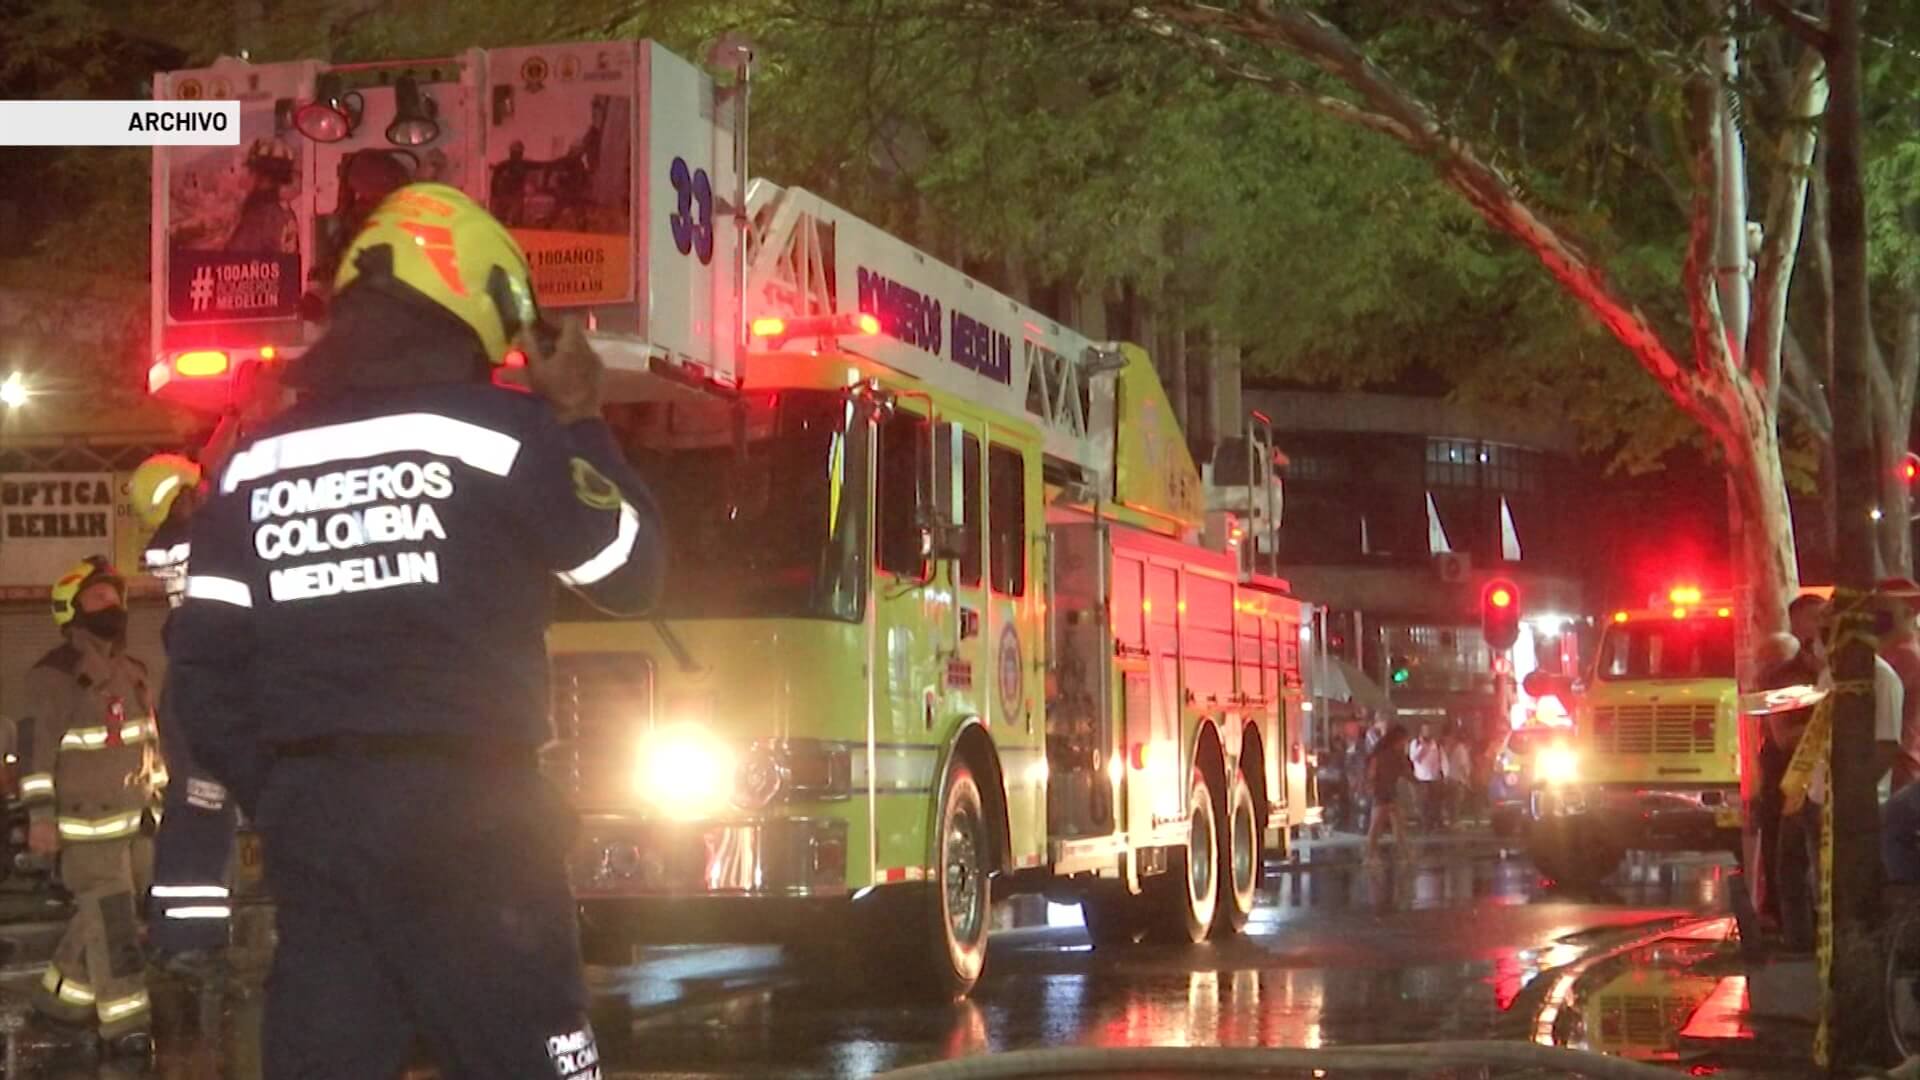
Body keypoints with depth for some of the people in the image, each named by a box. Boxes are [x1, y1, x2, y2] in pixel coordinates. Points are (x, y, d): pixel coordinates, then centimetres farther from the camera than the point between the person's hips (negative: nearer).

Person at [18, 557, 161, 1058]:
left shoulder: (131, 671, 11)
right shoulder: (54, 675, -14)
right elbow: (36, 747, -16)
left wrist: (157, 797, 20)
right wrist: (40, 816, -19)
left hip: (132, 815, 8)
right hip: (86, 820, -8)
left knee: (110, 911, 11)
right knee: (111, 916, -11)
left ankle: (60, 996, 26)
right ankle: (124, 1019, -9)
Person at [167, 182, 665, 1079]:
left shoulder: (256, 461, 9)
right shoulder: (495, 434, -6)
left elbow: (203, 661, 8)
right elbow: (630, 570, 3)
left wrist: (276, 803, 17)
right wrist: (579, 424, 13)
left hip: (309, 813, 5)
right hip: (461, 809, -5)